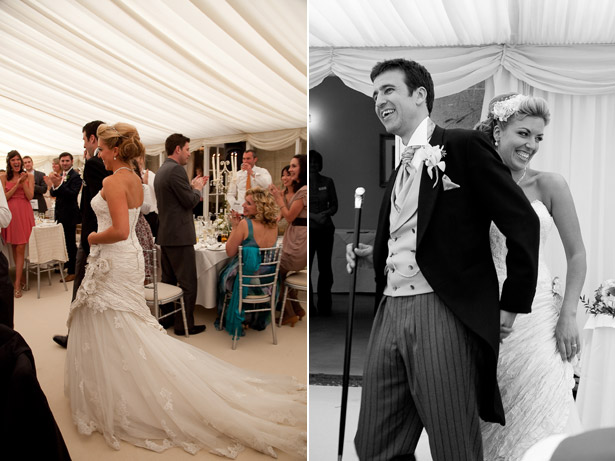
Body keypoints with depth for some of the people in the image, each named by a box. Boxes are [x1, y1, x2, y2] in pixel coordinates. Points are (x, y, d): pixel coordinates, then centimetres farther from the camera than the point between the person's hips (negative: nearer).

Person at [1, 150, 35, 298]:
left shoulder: (29, 176, 5)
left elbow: (30, 196, -2)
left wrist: (23, 183, -14)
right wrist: (17, 184, -10)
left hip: (24, 213, -1)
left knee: (20, 248, -6)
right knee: (14, 248, 8)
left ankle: (17, 284, -5)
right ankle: (21, 278, 21)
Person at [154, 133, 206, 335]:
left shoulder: (161, 170, 15)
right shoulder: (176, 169, -16)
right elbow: (190, 201, -16)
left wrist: (192, 188, 15)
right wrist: (197, 188, 1)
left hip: (165, 234, 10)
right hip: (179, 235, -10)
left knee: (168, 279, 17)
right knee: (187, 283, -2)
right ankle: (184, 325, 3)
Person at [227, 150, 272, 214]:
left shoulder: (262, 171, 4)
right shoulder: (238, 174, 12)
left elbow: (267, 185, -18)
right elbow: (230, 195, 14)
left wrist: (252, 172, -15)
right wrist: (235, 208, -4)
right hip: (241, 210, 2)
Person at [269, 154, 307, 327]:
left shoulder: (304, 191, -18)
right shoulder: (301, 189, 15)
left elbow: (290, 217, -15)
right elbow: (290, 216, 15)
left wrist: (279, 198, -7)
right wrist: (280, 196, 11)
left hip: (298, 246, -10)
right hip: (296, 242, 10)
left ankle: (290, 314, 13)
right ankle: (296, 309, 23)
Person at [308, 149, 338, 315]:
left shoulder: (328, 182, 4)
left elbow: (334, 206, 7)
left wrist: (326, 213, -14)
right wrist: (314, 216, -17)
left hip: (325, 229, 2)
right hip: (308, 229, -2)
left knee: (325, 268, 5)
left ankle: (324, 306, 17)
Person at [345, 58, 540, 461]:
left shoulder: (465, 146, -2)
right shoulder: (399, 172, 20)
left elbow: (523, 222, -5)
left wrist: (512, 306, -4)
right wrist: (373, 255, 8)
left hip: (445, 313, -7)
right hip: (390, 313, 7)